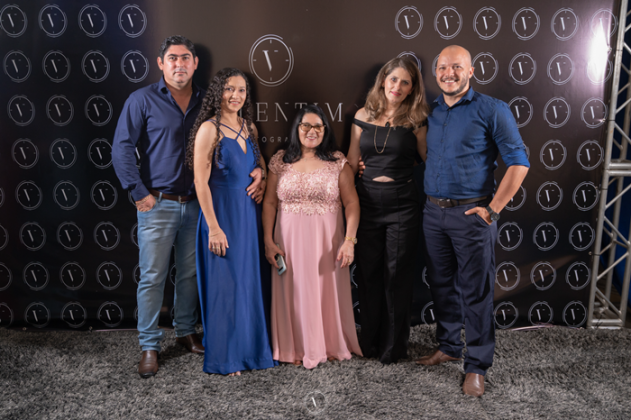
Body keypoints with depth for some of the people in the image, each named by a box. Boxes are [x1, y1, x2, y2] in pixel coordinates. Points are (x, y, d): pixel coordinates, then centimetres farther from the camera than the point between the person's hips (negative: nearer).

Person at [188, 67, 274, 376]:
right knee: (225, 284, 2)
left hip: (249, 213, 7)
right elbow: (201, 182, -14)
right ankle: (224, 358, 18)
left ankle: (251, 347, 30)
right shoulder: (209, 129, -11)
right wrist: (214, 228, -17)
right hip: (222, 213, -6)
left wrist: (263, 184, 4)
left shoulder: (249, 127, 9)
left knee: (251, 280, 13)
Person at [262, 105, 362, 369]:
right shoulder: (280, 161, 5)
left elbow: (351, 202, -3)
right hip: (290, 240, 1)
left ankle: (331, 346, 25)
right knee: (293, 292, 6)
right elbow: (269, 203, 5)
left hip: (326, 240, -1)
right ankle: (296, 348, 22)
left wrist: (349, 240, -13)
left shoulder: (337, 162, 1)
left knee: (327, 292, 6)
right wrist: (268, 241, -2)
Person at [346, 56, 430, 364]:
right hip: (367, 201, 3)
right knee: (368, 272, 10)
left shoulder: (415, 120, 0)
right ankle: (370, 341, 28)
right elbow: (352, 162, 11)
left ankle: (393, 346, 21)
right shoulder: (363, 116, 6)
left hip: (402, 203, -2)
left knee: (397, 275, 5)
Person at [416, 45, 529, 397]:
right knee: (442, 285, 15)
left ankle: (477, 366, 15)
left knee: (475, 292, 1)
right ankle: (449, 347, 33)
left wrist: (494, 209, -12)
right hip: (433, 212, 6)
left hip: (471, 213, -5)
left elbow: (519, 162, -7)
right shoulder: (431, 112, 11)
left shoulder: (491, 110, -5)